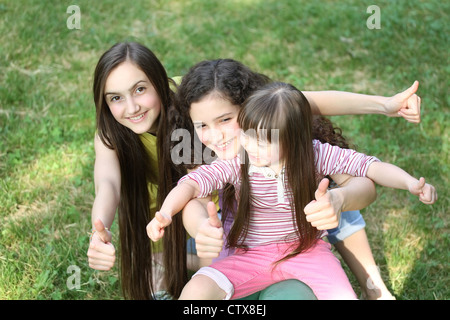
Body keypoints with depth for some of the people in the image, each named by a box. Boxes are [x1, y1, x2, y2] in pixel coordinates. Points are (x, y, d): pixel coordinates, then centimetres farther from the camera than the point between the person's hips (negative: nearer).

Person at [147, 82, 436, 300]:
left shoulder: (314, 155, -12)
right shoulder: (237, 164, -12)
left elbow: (368, 166, -12)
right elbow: (193, 182, -14)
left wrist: (411, 183, -26)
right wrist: (165, 213, -32)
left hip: (307, 249, 0)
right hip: (251, 256, 0)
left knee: (343, 295, -23)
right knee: (196, 291, -23)